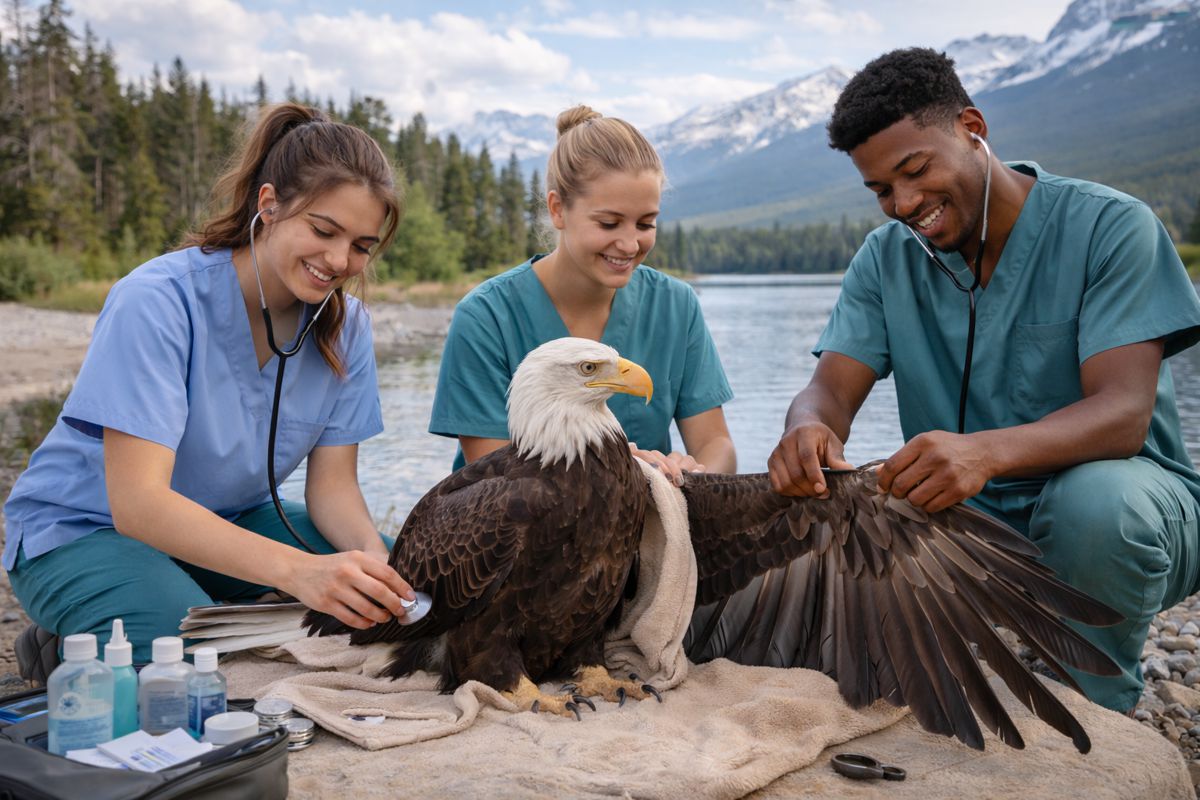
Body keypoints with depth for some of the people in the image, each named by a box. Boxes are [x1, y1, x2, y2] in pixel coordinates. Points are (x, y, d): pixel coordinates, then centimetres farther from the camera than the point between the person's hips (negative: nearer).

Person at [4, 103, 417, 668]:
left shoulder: (345, 325, -8)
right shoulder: (157, 302, -26)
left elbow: (332, 485, -8)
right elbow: (136, 501, -35)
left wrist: (373, 558, -32)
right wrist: (296, 569, -49)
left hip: (230, 520, 6)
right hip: (83, 530, -5)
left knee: (405, 582, -14)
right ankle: (64, 651, -1)